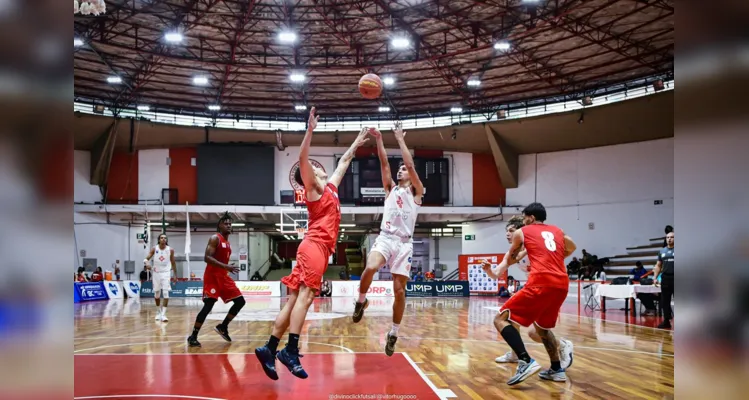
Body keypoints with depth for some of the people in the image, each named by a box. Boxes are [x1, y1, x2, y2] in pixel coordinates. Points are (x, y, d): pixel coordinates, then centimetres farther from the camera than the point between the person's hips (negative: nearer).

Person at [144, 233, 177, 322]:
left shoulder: (170, 250, -5)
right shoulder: (154, 249, -6)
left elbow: (173, 263, 6)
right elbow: (146, 259, -7)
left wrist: (175, 275, 8)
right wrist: (147, 263, -32)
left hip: (166, 273, -1)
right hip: (156, 273, 1)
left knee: (166, 293, -12)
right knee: (156, 294, 11)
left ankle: (163, 314, -11)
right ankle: (158, 312, 31)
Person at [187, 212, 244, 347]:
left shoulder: (228, 243, 17)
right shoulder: (215, 238, -9)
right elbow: (207, 258, -21)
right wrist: (226, 266, -27)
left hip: (223, 276, 8)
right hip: (212, 276, -8)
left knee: (240, 301, 4)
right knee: (208, 305, -14)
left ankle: (223, 327, 16)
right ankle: (193, 336, -5)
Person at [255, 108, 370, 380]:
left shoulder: (330, 186, 26)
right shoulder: (312, 188, 5)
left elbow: (343, 161, 40)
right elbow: (302, 159, -12)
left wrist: (357, 143, 45)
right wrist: (310, 130, -18)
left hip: (320, 248, 8)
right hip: (314, 246, -8)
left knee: (296, 299, 3)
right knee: (304, 296, -18)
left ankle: (270, 348, 2)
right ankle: (291, 351, -24)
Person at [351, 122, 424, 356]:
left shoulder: (416, 192, 11)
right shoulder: (391, 189, 19)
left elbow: (410, 164, -2)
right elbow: (384, 163, 7)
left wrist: (400, 139, 0)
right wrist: (379, 140, 0)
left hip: (404, 243, -1)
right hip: (385, 238, 1)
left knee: (399, 290, -2)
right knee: (370, 268, -30)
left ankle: (394, 333, 14)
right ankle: (361, 301, -3)